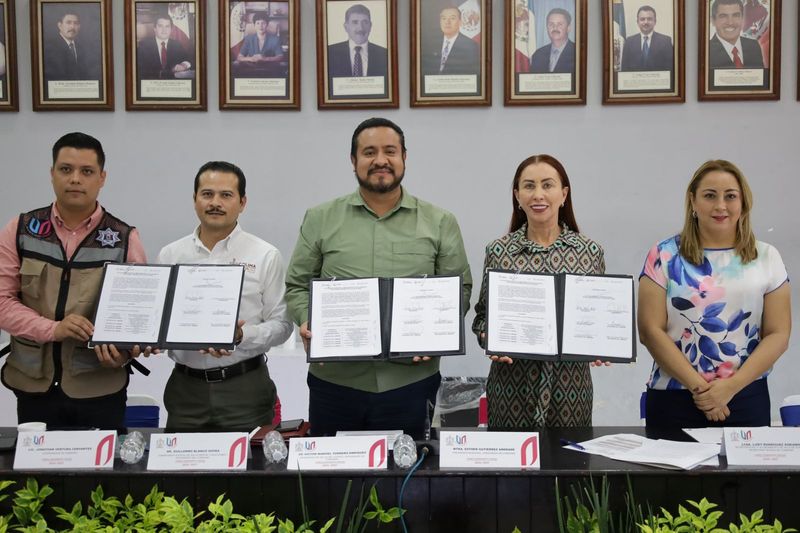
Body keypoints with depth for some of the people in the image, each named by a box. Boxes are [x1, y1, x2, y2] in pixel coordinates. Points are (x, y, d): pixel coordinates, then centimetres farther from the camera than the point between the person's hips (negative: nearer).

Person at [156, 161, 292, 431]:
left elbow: (281, 324, -2)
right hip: (185, 387, 2)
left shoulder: (266, 256, 0)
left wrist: (241, 336, -18)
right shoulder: (170, 255, 8)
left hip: (245, 388, -2)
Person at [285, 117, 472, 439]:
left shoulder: (440, 223, 6)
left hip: (411, 380, 0)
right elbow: (297, 286, 9)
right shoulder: (320, 220, 7)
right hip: (334, 380, 0)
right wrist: (308, 323, -10)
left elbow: (459, 289, 7)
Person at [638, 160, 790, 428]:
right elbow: (650, 331, -5)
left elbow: (778, 334, 1)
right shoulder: (665, 255, 0)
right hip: (674, 399, -1)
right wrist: (698, 386, -12)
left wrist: (731, 387, -10)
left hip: (746, 398, 2)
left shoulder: (766, 258, 5)